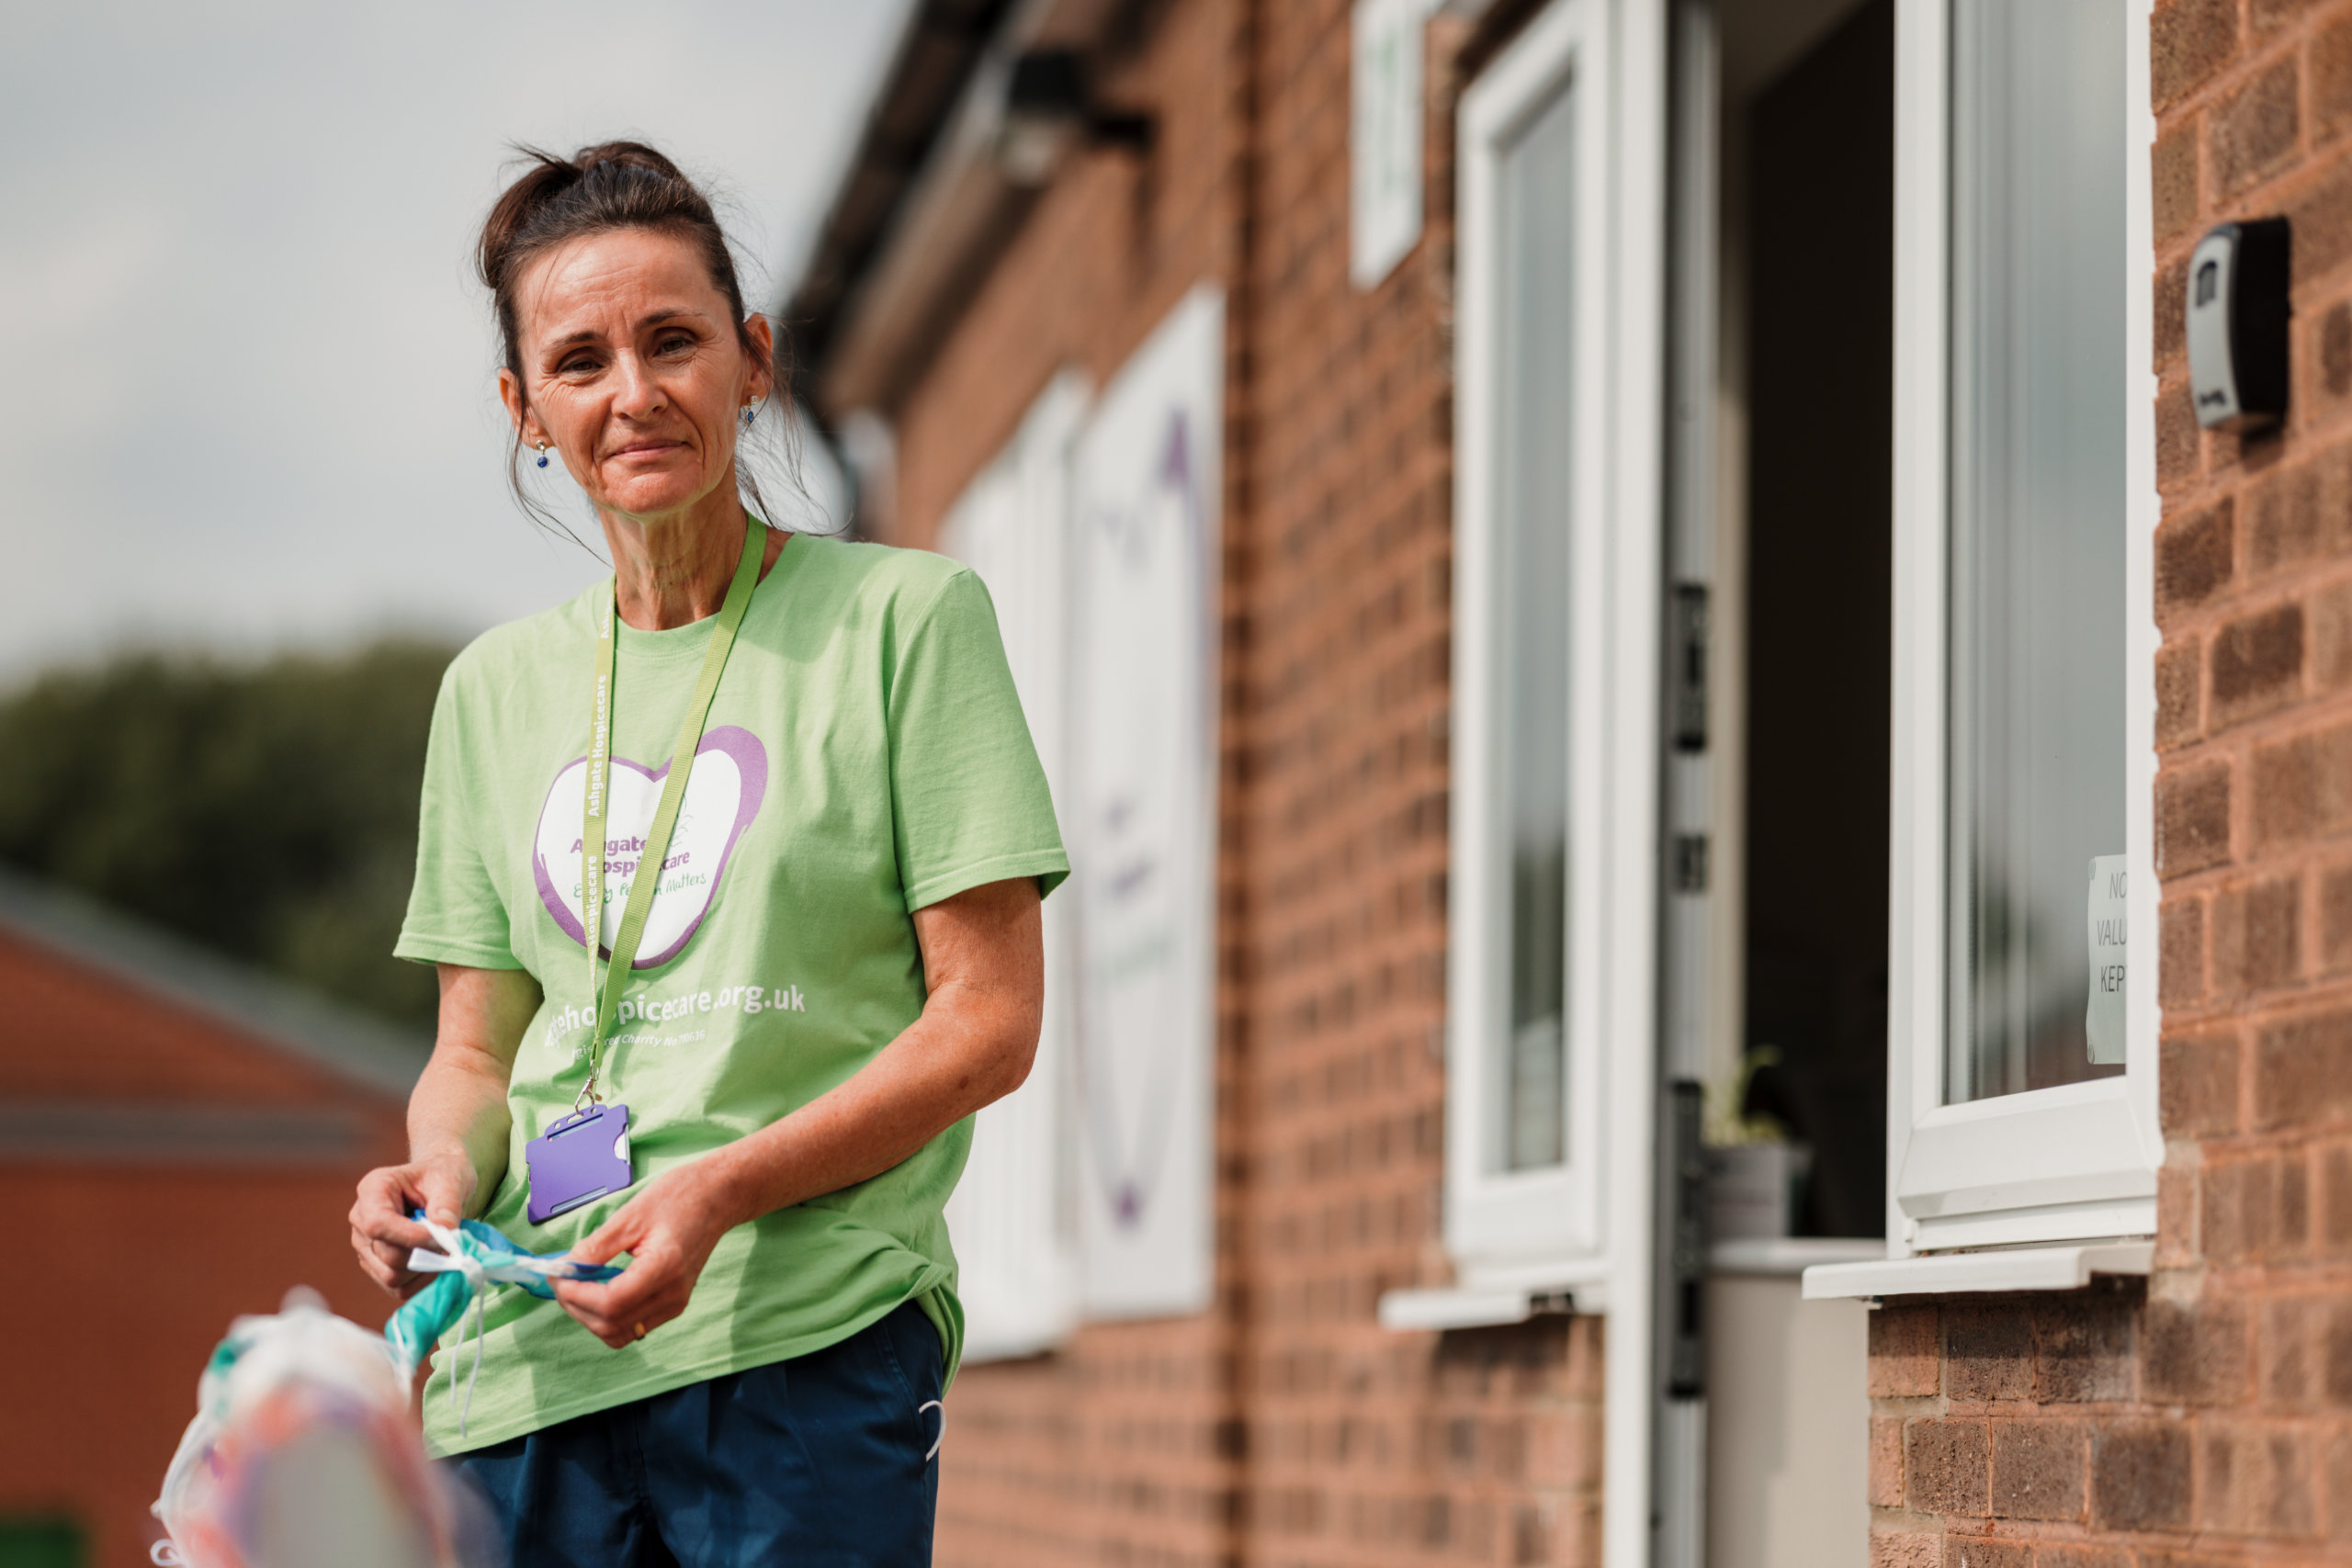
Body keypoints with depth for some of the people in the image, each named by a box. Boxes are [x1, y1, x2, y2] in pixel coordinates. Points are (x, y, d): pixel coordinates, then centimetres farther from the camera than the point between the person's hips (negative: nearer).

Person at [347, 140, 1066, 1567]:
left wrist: (722, 1190, -16)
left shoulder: (905, 617, 1)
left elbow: (991, 1020, -3)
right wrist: (445, 1165, -5)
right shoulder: (498, 686, 16)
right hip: (528, 1363, 4)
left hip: (810, 1344, -4)